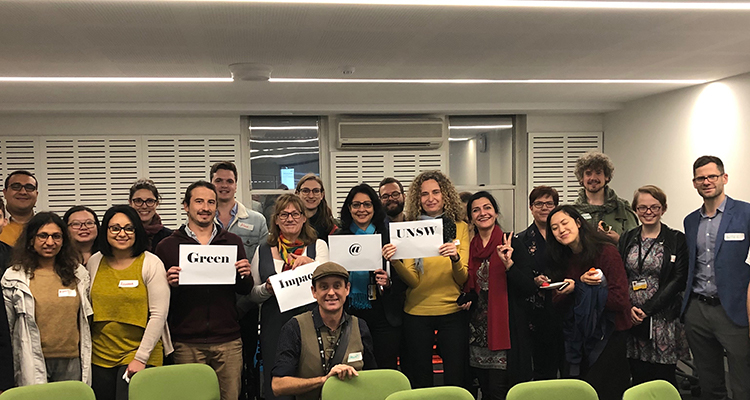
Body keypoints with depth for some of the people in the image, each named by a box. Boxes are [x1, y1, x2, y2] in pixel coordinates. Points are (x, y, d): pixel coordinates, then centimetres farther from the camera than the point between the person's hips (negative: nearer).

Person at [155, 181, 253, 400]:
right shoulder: (167, 246, 4)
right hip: (186, 343, -1)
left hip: (228, 341, 1)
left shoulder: (233, 242, 10)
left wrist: (246, 276, -8)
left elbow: (245, 290, 13)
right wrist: (169, 284, -15)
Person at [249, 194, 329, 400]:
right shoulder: (263, 250, 10)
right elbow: (251, 294, 12)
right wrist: (267, 289, -9)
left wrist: (311, 264, -24)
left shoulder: (318, 246, 5)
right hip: (273, 327, 2)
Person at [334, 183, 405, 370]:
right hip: (349, 313, 2)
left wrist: (389, 283, -16)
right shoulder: (338, 237, 8)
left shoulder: (389, 236, 2)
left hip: (383, 315, -1)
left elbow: (404, 278, 3)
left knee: (386, 368, 0)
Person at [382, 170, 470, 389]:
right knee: (419, 381, 9)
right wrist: (395, 262, -26)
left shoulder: (460, 227, 2)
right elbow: (413, 280, -7)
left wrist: (455, 258, -25)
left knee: (456, 379, 4)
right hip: (417, 313, 0)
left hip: (453, 312, 0)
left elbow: (462, 279, -5)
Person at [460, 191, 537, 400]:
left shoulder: (511, 244, -4)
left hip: (505, 330, -5)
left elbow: (529, 288, -10)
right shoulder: (468, 248, 10)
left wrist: (508, 263, -21)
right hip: (478, 331, 5)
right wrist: (466, 301, 4)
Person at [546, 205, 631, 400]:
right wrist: (581, 282, -15)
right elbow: (558, 303, 2)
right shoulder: (562, 260, 7)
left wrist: (578, 289, -18)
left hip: (609, 335, -5)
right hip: (577, 338, 6)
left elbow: (619, 299, -18)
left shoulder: (607, 252, -12)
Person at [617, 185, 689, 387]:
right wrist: (629, 308, -8)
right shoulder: (626, 239, 11)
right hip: (631, 319, 3)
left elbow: (678, 281, -6)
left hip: (664, 319, -3)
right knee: (638, 379, 5)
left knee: (663, 382, 0)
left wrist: (646, 309, -12)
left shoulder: (677, 240, 0)